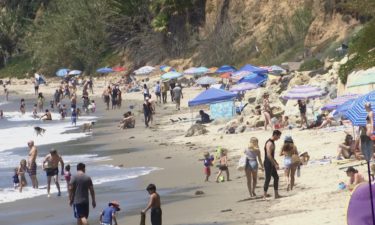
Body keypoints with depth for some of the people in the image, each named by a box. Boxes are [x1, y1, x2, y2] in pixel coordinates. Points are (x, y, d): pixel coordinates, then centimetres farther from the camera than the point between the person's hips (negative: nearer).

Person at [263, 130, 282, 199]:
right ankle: (265, 195, 3)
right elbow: (269, 155, -25)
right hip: (268, 164, -10)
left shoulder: (272, 142, 13)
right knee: (268, 179, -4)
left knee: (276, 177, 12)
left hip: (271, 164, 10)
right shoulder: (269, 143, -20)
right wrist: (275, 164, -22)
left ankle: (276, 194, 15)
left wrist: (275, 162, 24)